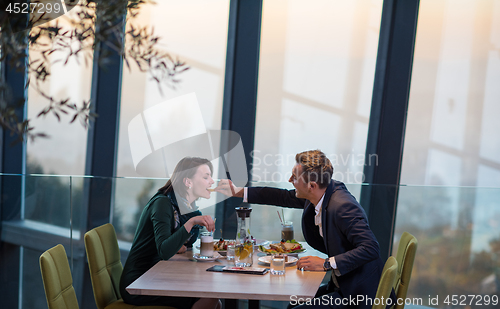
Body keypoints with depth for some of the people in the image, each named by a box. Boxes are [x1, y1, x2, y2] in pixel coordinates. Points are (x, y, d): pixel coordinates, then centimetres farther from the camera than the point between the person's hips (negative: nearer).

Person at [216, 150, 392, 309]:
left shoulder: (343, 206, -26)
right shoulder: (321, 194, 1)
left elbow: (371, 249, -32)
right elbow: (286, 197, 19)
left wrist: (327, 264, -29)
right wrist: (238, 192, 24)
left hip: (357, 293, -9)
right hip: (341, 285, 9)